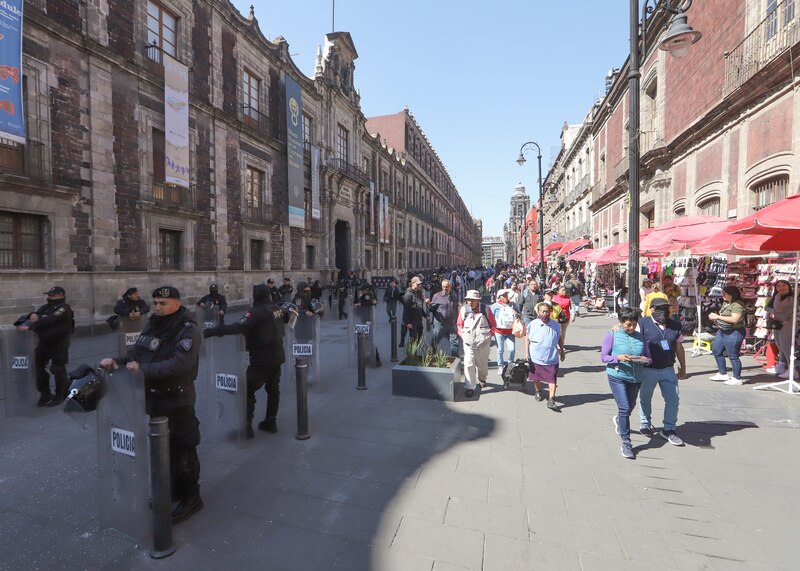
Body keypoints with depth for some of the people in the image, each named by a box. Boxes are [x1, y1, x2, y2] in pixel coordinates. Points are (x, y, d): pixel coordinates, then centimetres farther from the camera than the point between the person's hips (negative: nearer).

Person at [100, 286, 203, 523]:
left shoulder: (188, 330, -20)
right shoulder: (152, 325, 6)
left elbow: (180, 364, -31)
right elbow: (136, 353, 10)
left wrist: (144, 369, -36)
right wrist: (117, 361, -9)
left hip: (176, 401, -8)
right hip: (151, 399, 9)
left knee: (181, 451, 3)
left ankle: (190, 498, 21)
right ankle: (171, 490, 43)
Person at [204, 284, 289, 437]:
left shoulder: (257, 311, -20)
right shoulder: (276, 309, 5)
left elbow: (239, 327, -32)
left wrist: (212, 331, -32)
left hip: (262, 358, -8)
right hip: (277, 356, 8)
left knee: (247, 390, 4)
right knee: (273, 389, 18)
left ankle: (246, 426, 7)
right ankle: (271, 422, 28)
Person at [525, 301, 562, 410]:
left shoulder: (555, 325, -3)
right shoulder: (532, 325, -8)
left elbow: (559, 339, 13)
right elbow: (527, 338, 1)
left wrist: (561, 350, 19)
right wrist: (526, 352, -2)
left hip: (552, 359, 0)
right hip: (536, 358, 0)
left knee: (552, 380, -4)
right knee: (536, 378, 18)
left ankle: (551, 400, 3)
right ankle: (538, 391, 44)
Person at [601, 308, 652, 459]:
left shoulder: (640, 337, 4)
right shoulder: (612, 335, -7)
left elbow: (648, 358, 9)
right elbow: (603, 357, -7)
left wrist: (645, 360, -15)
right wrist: (618, 357, -24)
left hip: (635, 378, 5)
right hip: (617, 377, -5)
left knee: (630, 407, 20)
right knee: (624, 408, -10)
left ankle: (618, 420, 54)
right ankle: (626, 443, 1)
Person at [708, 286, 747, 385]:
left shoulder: (737, 305, -18)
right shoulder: (725, 303, 11)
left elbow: (734, 319, -27)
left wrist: (718, 317, -21)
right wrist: (714, 316, 3)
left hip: (733, 333, -10)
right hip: (722, 331, 10)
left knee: (733, 356, -1)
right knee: (716, 351, 16)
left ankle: (737, 379, 12)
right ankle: (723, 374, 30)